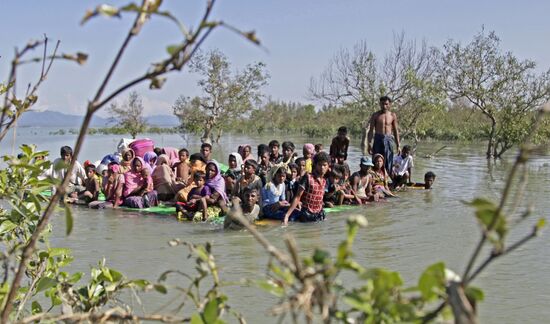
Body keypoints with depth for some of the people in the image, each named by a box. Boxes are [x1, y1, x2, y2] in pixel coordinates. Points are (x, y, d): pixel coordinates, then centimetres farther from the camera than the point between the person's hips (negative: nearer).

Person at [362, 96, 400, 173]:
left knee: (388, 163, 0)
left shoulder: (393, 115, 7)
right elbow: (371, 130, 3)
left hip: (388, 140, 1)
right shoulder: (375, 115, 3)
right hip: (378, 139, -1)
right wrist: (369, 144, -4)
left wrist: (397, 146, 6)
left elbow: (396, 131, 10)